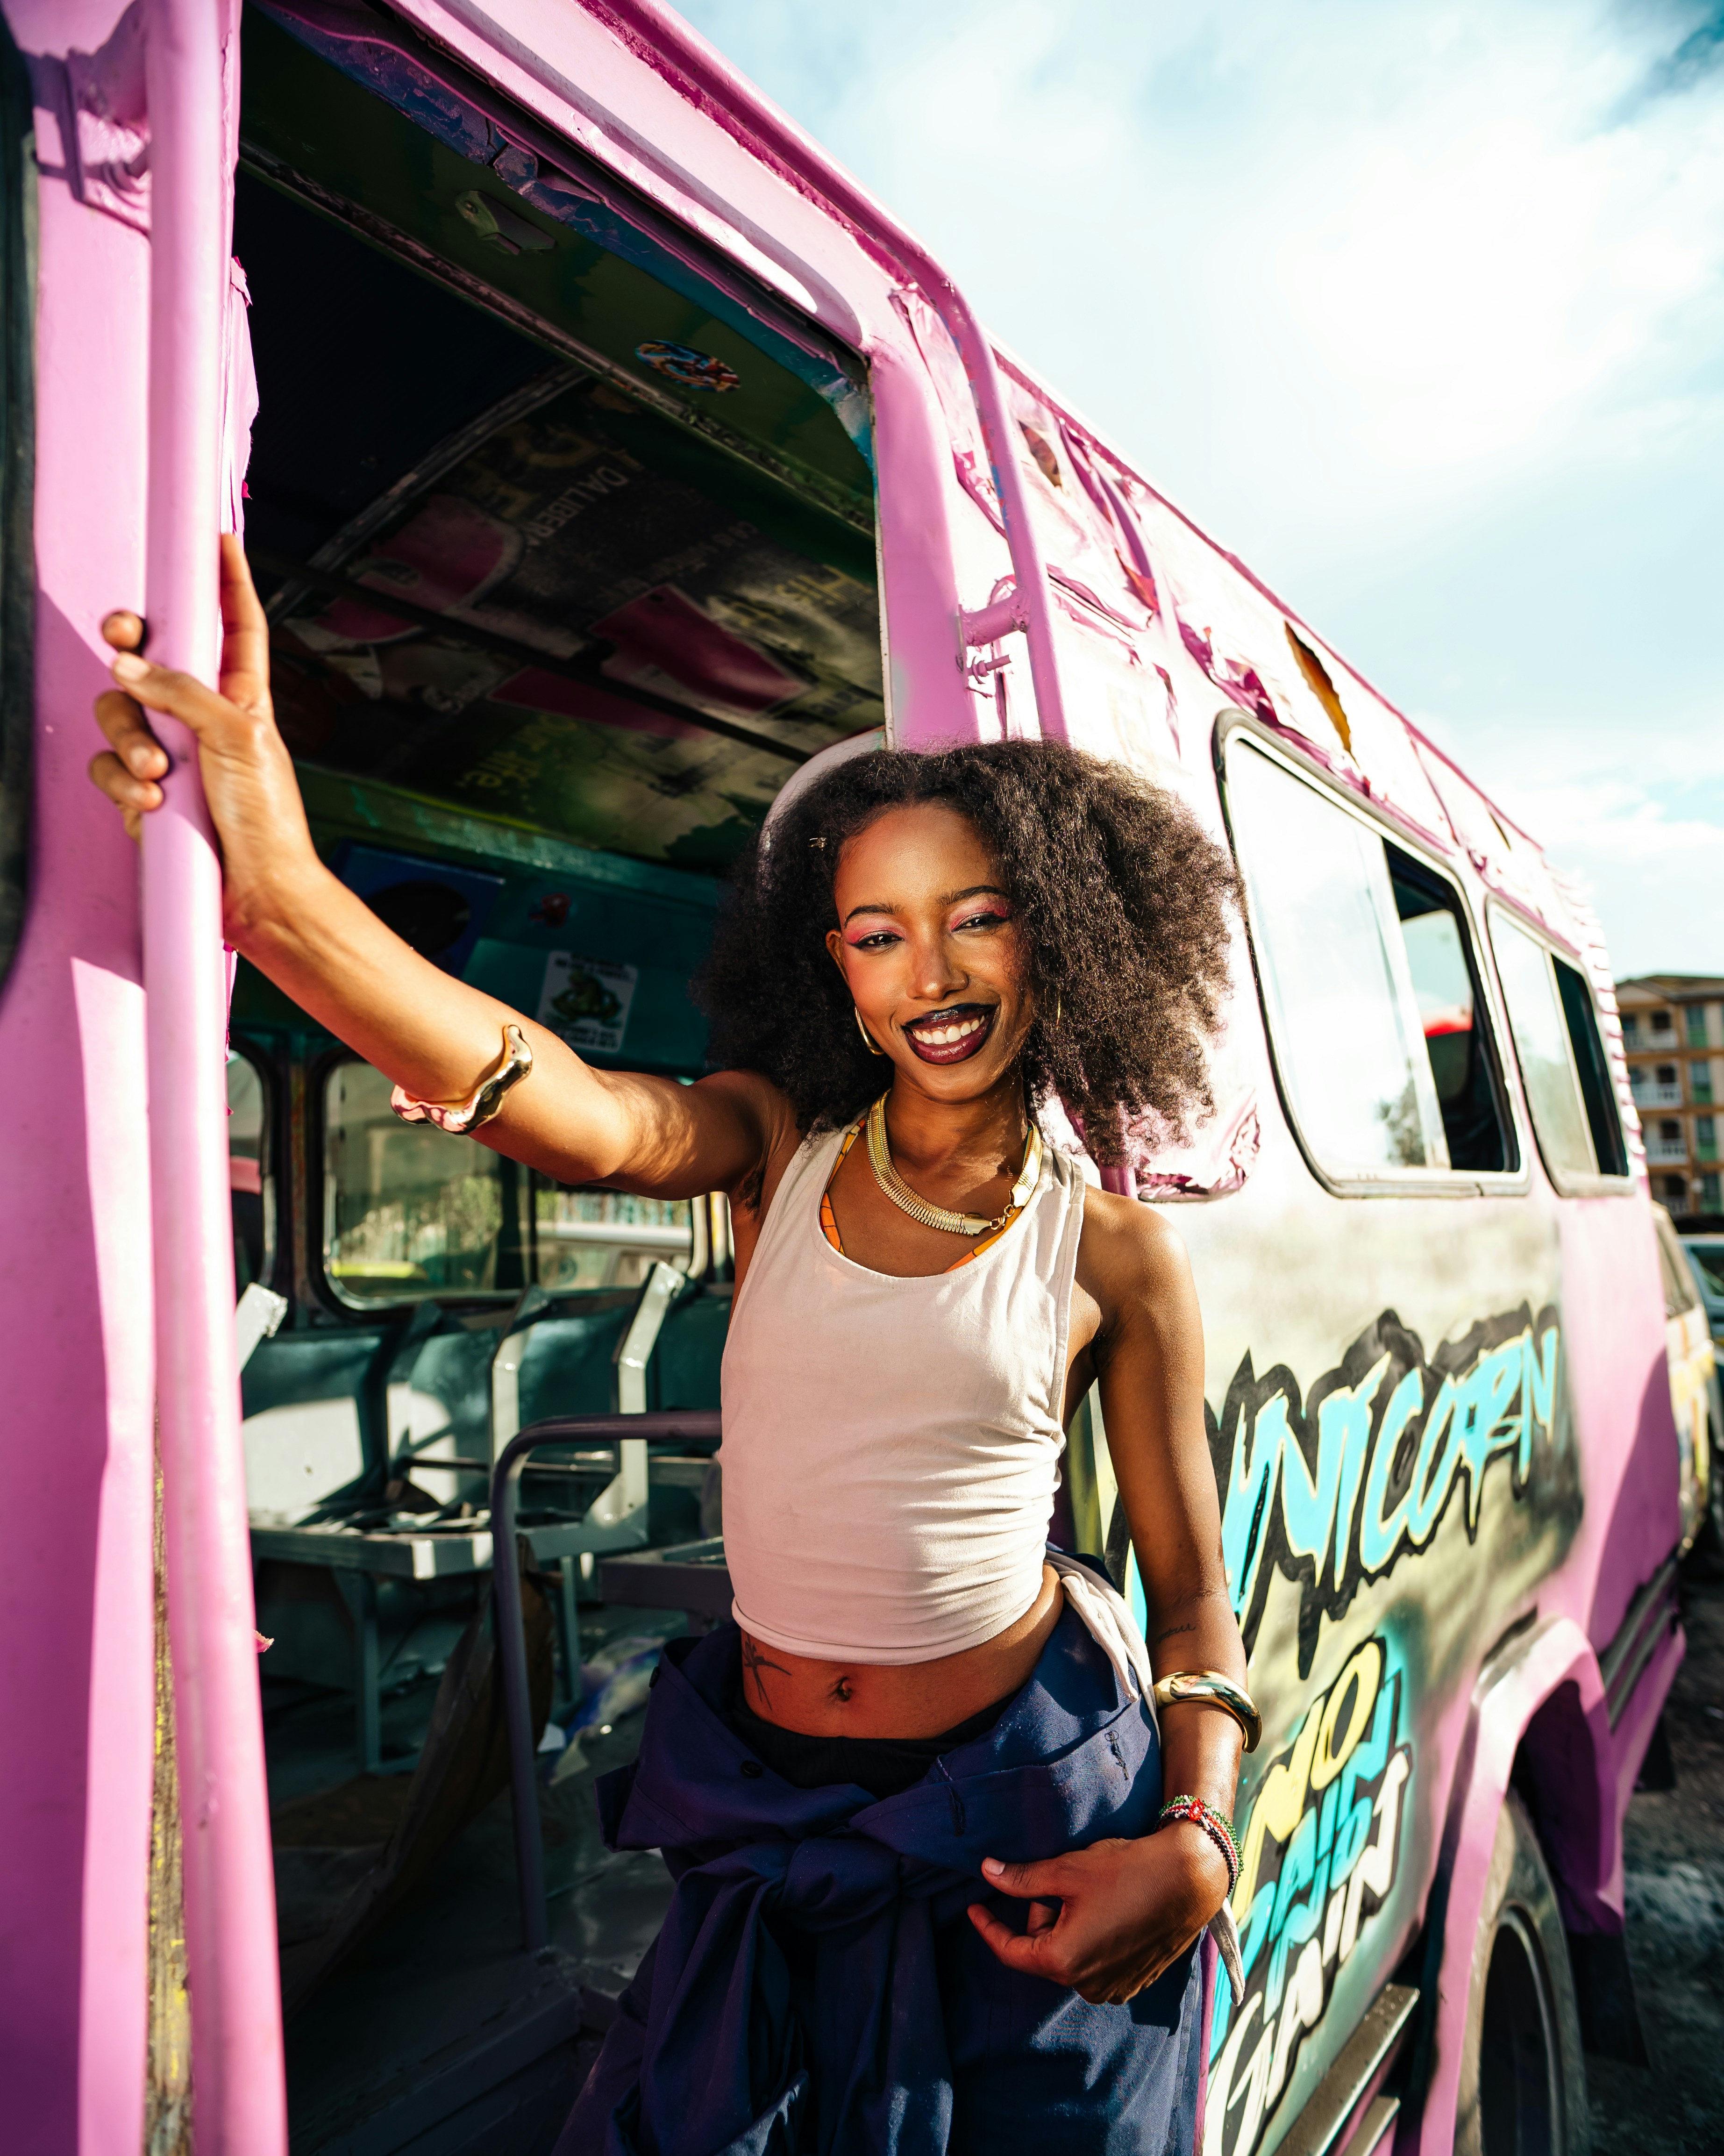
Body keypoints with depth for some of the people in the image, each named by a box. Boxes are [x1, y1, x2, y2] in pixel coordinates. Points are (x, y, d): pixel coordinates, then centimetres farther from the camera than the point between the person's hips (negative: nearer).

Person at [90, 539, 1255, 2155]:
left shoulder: (1115, 1258, -8)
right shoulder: (777, 1150, -6)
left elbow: (1196, 1606, -2)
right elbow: (572, 1115, -29)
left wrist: (1196, 1846, -18)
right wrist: (280, 892, -44)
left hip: (1034, 1813, -1)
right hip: (777, 1815, 2)